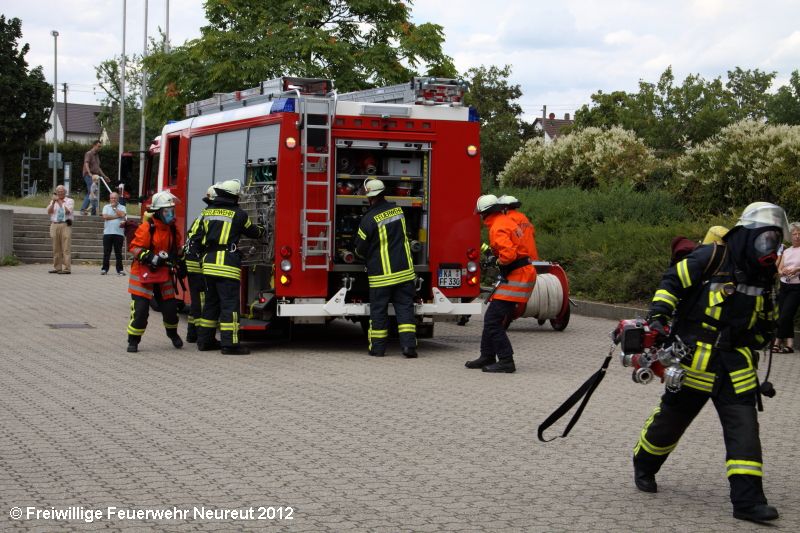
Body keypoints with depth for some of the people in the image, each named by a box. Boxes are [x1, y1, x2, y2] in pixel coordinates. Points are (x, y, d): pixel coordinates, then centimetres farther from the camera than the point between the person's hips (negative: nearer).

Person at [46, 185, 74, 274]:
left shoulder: (70, 201, 8)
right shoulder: (53, 201, 18)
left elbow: (67, 211, -9)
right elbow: (49, 211, 3)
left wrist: (59, 201, -9)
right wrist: (53, 202, -9)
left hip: (65, 225, -4)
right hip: (54, 225, 4)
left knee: (66, 248, -10)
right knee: (56, 248, 6)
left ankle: (66, 268, -11)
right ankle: (57, 268, 11)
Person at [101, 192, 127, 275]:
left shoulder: (122, 207, 9)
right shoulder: (106, 207, 11)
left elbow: (122, 215, -11)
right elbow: (105, 216, -5)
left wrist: (114, 207, -1)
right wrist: (117, 216, -5)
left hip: (119, 233, -1)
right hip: (107, 232, 1)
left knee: (118, 252, 2)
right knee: (106, 252, 2)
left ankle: (120, 270, 5)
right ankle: (104, 269, 7)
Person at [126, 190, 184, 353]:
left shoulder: (172, 229, 5)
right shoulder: (147, 228, -16)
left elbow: (176, 248, 20)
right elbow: (135, 248, -17)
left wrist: (178, 259, 4)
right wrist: (151, 258, -26)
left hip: (164, 274, 6)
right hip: (144, 273, -6)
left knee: (170, 306, 9)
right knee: (140, 307, -10)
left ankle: (173, 333, 35)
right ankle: (133, 340, 1)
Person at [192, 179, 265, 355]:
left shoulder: (208, 211, 12)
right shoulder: (238, 214, -6)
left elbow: (197, 238, 13)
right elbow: (252, 231, 10)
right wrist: (262, 231, 31)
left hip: (209, 262, 7)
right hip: (227, 264, -7)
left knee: (211, 302, 16)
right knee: (229, 304, -5)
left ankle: (204, 340, 21)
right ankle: (229, 343, -8)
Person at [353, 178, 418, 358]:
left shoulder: (369, 219, -14)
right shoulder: (397, 209, 3)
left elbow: (360, 248, -4)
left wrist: (363, 255, 18)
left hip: (381, 274, -4)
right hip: (404, 270, 4)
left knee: (378, 309, 6)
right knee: (405, 307, 5)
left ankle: (377, 347, 12)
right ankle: (408, 344, -3)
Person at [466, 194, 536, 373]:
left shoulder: (498, 228, -16)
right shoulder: (506, 221, 16)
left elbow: (508, 254, -29)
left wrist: (499, 261, -8)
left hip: (516, 278, -10)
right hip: (524, 273, 10)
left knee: (494, 320, -10)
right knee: (491, 318, 16)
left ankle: (506, 361, -9)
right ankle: (487, 357, 23)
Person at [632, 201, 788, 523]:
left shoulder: (762, 278, 11)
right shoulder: (713, 258, -9)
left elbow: (765, 324, 23)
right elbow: (672, 281, -8)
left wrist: (750, 342, 7)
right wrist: (658, 317, -18)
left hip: (735, 365, 5)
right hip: (694, 359, -5)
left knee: (745, 427, -6)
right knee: (672, 417, 8)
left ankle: (747, 499, -6)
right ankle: (644, 466, 33)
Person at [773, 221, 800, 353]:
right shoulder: (786, 251, 15)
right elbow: (779, 269, 11)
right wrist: (784, 272, -11)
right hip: (784, 286, 5)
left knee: (785, 316, -11)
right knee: (787, 317, 2)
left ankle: (777, 342, -6)